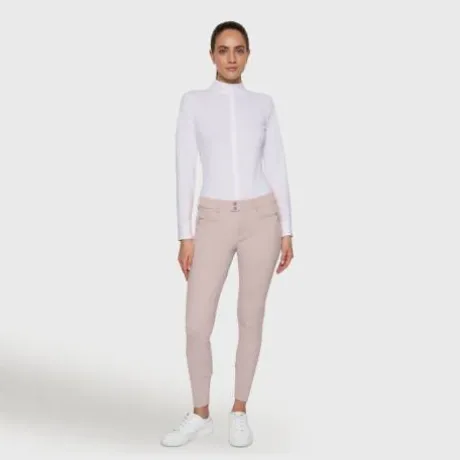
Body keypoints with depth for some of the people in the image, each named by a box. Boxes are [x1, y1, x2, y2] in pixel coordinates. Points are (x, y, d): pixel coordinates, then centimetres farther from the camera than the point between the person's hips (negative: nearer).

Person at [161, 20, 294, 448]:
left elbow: (277, 169, 6)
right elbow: (185, 171, -1)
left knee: (250, 319, 7)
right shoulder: (193, 102, 3)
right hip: (214, 221, -1)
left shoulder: (263, 104, 7)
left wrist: (287, 231, 2)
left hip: (261, 219, 1)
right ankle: (200, 414, 19)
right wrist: (185, 236, -6)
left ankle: (239, 411, 23)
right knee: (196, 326, -3)